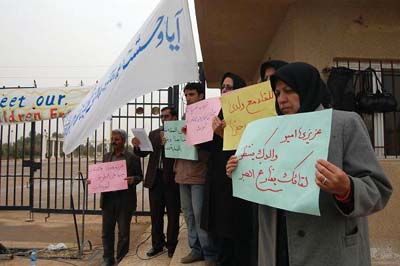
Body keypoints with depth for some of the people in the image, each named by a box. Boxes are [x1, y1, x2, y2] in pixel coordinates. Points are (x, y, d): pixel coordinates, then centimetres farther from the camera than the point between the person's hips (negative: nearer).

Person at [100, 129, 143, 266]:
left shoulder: (132, 158, -3)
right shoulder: (106, 156, 12)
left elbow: (140, 176, -1)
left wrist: (133, 179, -22)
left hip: (125, 201, -4)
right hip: (108, 199, 4)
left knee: (123, 232, 8)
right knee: (107, 231, 11)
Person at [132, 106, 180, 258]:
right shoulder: (153, 134, 14)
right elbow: (144, 153, 9)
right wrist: (137, 146, -11)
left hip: (172, 179, -5)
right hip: (155, 178, 5)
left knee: (173, 214, 7)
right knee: (155, 214, 12)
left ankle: (172, 246, 20)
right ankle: (157, 244, 25)